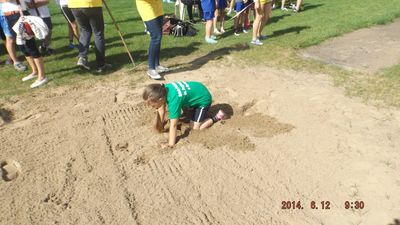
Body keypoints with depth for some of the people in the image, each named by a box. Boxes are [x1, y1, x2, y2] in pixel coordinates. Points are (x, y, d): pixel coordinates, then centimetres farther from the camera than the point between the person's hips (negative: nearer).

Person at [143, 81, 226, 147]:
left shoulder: (173, 101, -39)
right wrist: (161, 124, 6)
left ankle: (216, 117, 7)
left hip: (203, 98, -8)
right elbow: (161, 109, -1)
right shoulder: (163, 89, -18)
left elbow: (173, 125, -32)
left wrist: (171, 144, -24)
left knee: (195, 128, -6)